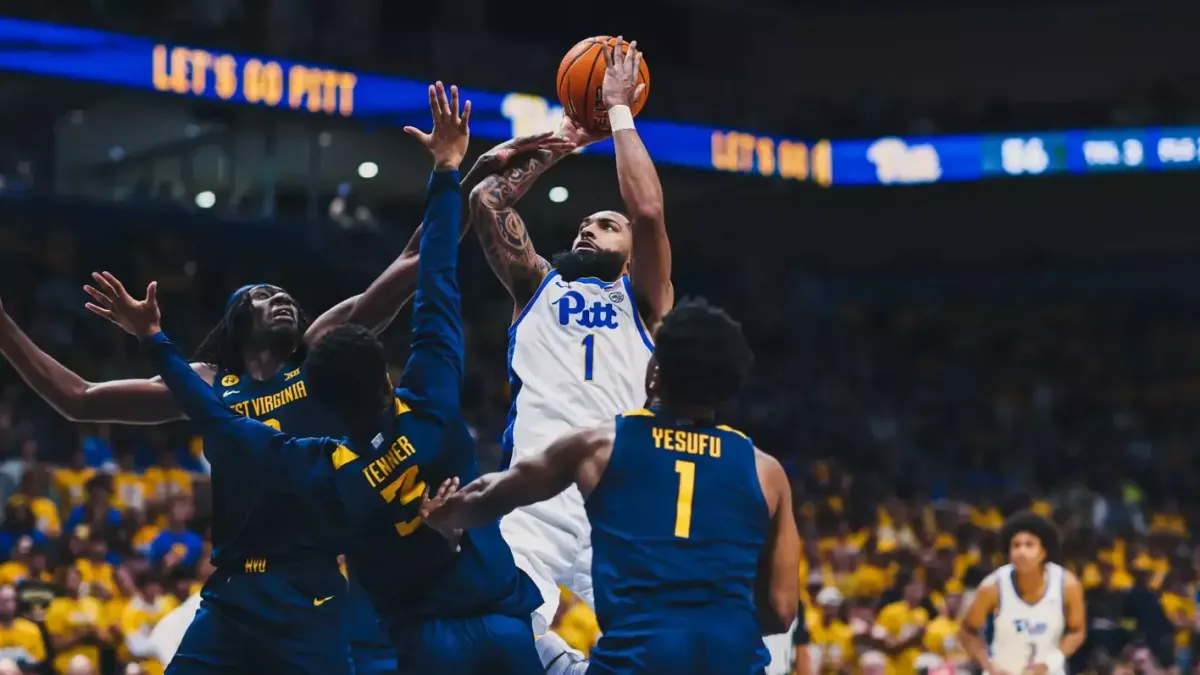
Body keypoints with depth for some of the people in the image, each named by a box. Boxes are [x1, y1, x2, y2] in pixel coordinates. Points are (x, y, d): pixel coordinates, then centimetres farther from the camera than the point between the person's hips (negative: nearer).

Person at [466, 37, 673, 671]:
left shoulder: (643, 301, 20)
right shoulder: (537, 287, 27)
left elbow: (648, 211, 4)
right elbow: (487, 201, 17)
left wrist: (619, 111, 12)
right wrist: (561, 142, 24)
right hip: (533, 498, 1)